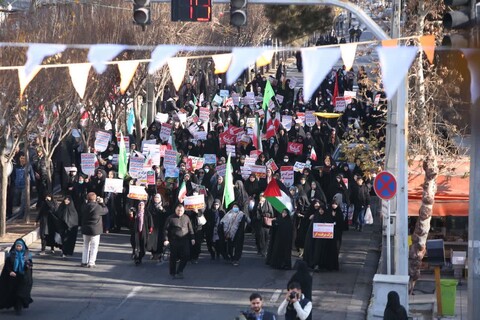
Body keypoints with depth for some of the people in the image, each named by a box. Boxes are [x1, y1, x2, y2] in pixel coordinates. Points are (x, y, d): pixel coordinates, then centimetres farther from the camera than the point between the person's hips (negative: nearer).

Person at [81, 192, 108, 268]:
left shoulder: (85, 207, -3)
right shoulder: (98, 207, -17)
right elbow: (106, 210, -3)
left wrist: (98, 202, 11)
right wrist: (101, 203, 8)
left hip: (85, 229, 5)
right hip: (95, 230, -5)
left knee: (86, 246, 17)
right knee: (94, 247, 4)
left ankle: (84, 262, 20)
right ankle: (91, 263, 1)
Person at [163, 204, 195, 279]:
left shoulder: (186, 218, 10)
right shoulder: (170, 218, 0)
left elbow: (190, 229, 16)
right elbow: (166, 229, 0)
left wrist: (192, 238, 11)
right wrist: (166, 239, -8)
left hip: (184, 240, 3)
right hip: (174, 241, -2)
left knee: (186, 256, -8)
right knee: (173, 257, 3)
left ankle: (179, 271, 5)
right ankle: (173, 273, 16)